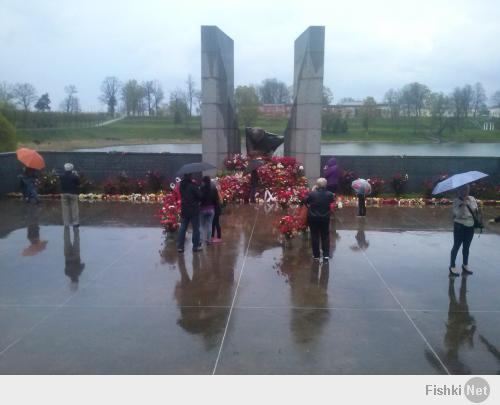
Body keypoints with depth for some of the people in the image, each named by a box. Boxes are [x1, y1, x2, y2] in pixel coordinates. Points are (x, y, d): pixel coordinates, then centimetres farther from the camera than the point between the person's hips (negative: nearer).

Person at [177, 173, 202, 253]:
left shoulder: (181, 186, 3)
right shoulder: (193, 186, -16)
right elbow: (199, 196, -15)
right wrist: (197, 201, 5)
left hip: (184, 210, 6)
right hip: (194, 210, -6)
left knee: (182, 228, 10)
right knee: (196, 228, 5)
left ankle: (180, 246, 8)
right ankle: (196, 246, 9)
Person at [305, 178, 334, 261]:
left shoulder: (312, 193, -19)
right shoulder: (329, 194, -13)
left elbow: (306, 202, -5)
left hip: (313, 218, -1)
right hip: (325, 217, 2)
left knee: (315, 236, 11)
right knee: (325, 236, 15)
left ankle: (316, 255, 16)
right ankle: (326, 254, 13)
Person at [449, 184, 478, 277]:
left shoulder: (472, 199, 5)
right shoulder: (457, 200, -9)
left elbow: (476, 210, -5)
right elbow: (458, 213, -19)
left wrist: (469, 202, -16)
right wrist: (463, 204, -27)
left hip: (470, 226, 5)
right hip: (460, 226, -5)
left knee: (466, 247, 14)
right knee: (456, 246, -2)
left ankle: (465, 265, 27)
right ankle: (452, 267, 4)